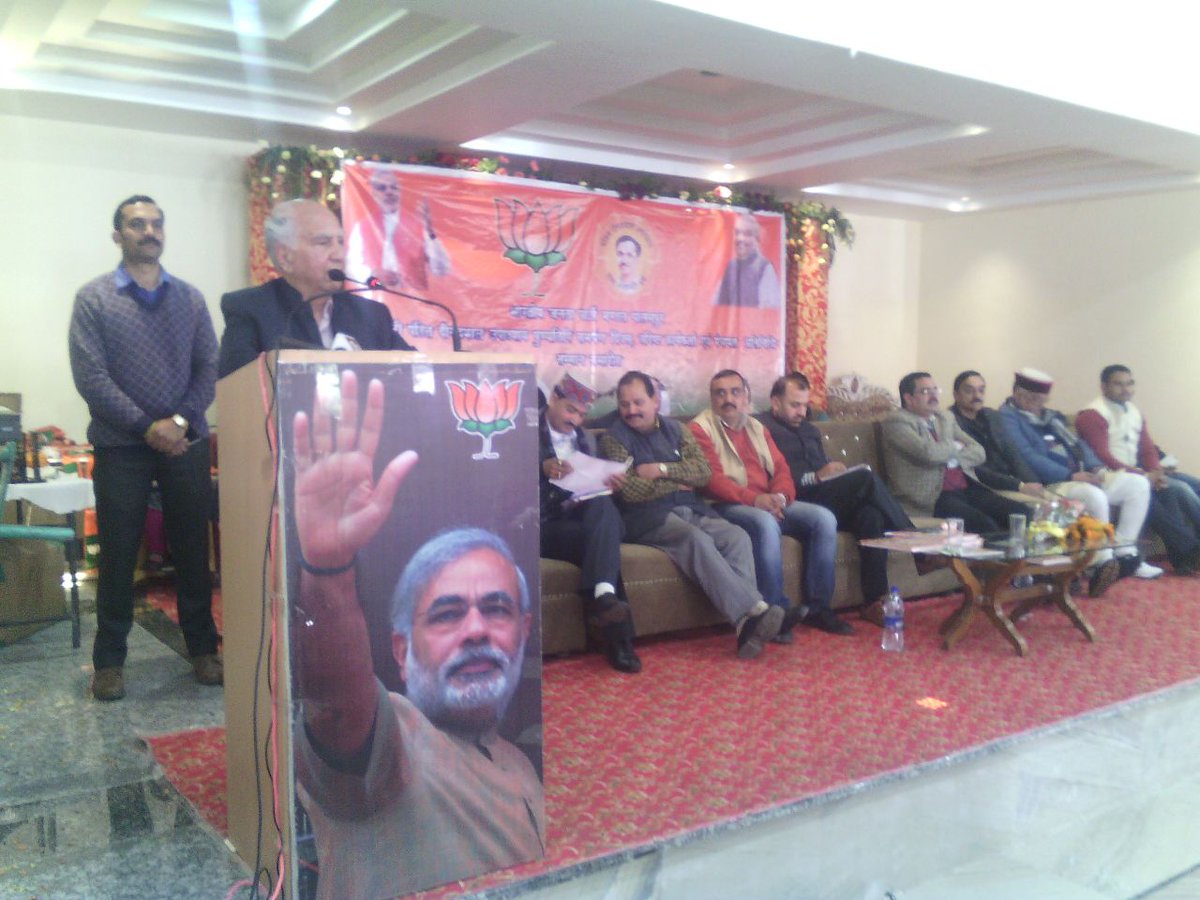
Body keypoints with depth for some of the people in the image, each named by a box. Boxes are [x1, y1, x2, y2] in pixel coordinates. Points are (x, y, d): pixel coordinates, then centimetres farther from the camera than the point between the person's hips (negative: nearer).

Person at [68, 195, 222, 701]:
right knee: (118, 556, 5)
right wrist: (147, 427, -15)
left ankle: (203, 649, 20)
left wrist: (182, 421, -11)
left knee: (193, 551, 8)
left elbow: (210, 367, 3)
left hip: (186, 443, 2)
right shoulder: (93, 298, 0)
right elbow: (90, 376, -9)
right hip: (121, 446, -2)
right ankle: (109, 660, 18)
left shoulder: (190, 298, 8)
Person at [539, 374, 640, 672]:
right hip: (544, 526, -4)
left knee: (603, 504, -32)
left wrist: (608, 484, -3)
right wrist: (542, 469, -24)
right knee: (600, 538, -33)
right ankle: (617, 635, -35)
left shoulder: (587, 439, 23)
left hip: (584, 517, 4)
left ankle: (603, 598, -48)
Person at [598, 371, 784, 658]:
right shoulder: (614, 438, 5)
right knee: (696, 538, -34)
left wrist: (662, 470, -7)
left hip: (692, 509, 5)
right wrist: (679, 482, 1)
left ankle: (748, 623, -37)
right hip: (648, 518, -5)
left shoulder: (675, 429, 18)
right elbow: (630, 490, -9)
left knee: (737, 536, -23)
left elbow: (704, 472, 6)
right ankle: (754, 610, -41)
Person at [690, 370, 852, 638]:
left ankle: (818, 606, -6)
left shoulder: (757, 428, 21)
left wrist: (780, 496, -11)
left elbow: (781, 469, 13)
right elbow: (712, 479, -12)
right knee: (765, 523, -37)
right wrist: (754, 499, -24)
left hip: (769, 503, 7)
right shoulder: (700, 428, 0)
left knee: (824, 518, -12)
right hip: (727, 506, -7)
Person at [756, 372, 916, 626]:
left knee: (870, 514, -26)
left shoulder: (810, 430, 30)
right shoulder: (761, 426, 2)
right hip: (797, 502, -7)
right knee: (867, 478, -24)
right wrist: (816, 477, -17)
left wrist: (835, 471, 3)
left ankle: (875, 602, -27)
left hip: (824, 498, 7)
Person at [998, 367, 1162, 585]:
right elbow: (1028, 456, -17)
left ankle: (1125, 554, 0)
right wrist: (1071, 475, -21)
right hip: (1049, 484, -9)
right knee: (1095, 495, -34)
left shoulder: (1053, 417, 24)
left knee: (1138, 483, 2)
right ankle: (1105, 564, -22)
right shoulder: (1007, 417, -5)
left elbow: (1078, 444, 19)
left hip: (1082, 478, 9)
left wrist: (1096, 468, -2)